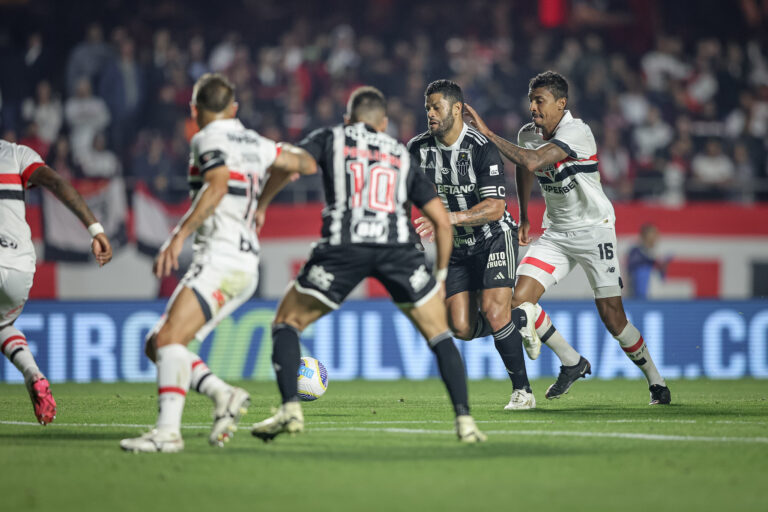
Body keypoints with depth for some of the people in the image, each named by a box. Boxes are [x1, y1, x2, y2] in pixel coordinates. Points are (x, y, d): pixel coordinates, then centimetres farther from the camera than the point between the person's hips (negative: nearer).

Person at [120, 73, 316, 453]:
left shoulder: (209, 139, -4)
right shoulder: (253, 143, 18)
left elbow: (218, 185, -23)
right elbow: (305, 163, 29)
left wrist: (180, 235, -29)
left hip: (221, 259, -9)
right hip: (245, 267, 9)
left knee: (168, 340, -21)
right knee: (157, 346, 8)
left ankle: (168, 431, -34)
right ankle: (223, 395, -5)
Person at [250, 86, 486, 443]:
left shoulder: (330, 138, 23)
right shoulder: (402, 156, 29)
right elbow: (441, 220, 23)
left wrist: (260, 207, 15)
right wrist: (440, 275, 32)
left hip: (344, 246, -2)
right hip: (399, 247, 2)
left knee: (287, 323, 14)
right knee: (438, 335, 16)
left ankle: (290, 410, -2)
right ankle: (464, 420, 3)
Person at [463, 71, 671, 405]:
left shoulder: (576, 132, -21)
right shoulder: (528, 135, 2)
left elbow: (532, 163, -34)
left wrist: (488, 133, -30)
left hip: (593, 230, -6)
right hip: (555, 234, 6)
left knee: (612, 318, -9)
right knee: (520, 300, -12)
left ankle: (655, 380, 14)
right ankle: (572, 362, 6)